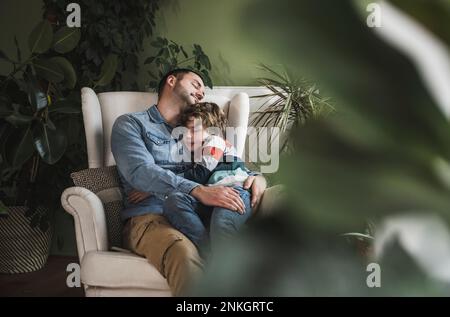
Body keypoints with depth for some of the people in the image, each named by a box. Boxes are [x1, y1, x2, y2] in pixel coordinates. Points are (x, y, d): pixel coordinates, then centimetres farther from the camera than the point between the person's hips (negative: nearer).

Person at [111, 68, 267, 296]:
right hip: (149, 218, -4)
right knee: (183, 252, -41)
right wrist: (199, 191, -23)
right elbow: (141, 172, -7)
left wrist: (256, 178, -1)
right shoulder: (130, 124, 13)